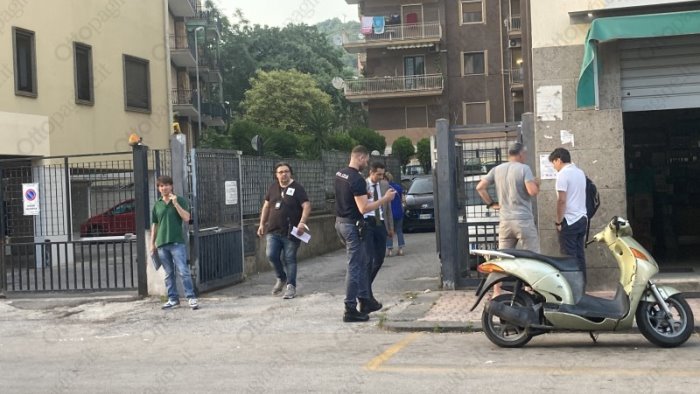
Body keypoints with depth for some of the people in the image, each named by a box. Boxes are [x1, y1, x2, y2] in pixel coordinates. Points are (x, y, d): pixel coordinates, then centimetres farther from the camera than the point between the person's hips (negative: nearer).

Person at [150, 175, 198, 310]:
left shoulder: (180, 200, 3)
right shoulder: (157, 205, 13)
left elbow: (186, 218, -9)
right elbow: (154, 225, 18)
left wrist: (175, 203, -14)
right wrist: (152, 243, 13)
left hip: (177, 242, -4)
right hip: (162, 243, 4)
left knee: (183, 271, -10)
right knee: (169, 273, 9)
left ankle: (191, 298, -7)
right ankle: (173, 299, 15)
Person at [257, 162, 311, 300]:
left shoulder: (297, 188, -4)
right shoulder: (273, 187, 11)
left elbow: (306, 206, -12)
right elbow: (266, 206, 19)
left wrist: (302, 222, -25)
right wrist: (262, 224, 15)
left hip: (290, 232, -4)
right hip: (273, 230, 4)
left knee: (290, 259, 0)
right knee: (271, 255, -8)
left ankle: (291, 286, 9)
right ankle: (281, 278, 17)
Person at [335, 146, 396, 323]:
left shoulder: (339, 174, 8)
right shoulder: (357, 180, -20)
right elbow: (363, 208, -23)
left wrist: (362, 195, 22)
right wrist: (385, 198, -16)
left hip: (340, 222, 10)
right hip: (353, 225, -10)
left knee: (362, 263, 20)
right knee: (354, 267, -4)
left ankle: (364, 300, 26)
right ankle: (350, 310, -1)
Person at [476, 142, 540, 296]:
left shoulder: (497, 169, 9)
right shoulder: (524, 168, -7)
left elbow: (480, 187, 7)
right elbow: (533, 191, -16)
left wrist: (491, 203, 12)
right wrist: (537, 184, 5)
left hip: (504, 221, 5)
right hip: (523, 220, -5)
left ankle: (497, 292, 11)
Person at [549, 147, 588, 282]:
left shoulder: (563, 174, -13)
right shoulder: (580, 172, 14)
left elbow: (561, 200, -18)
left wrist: (558, 221, -12)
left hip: (569, 221, -8)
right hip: (582, 218, 8)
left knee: (569, 257, -5)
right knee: (579, 255, 10)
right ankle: (582, 285, 11)